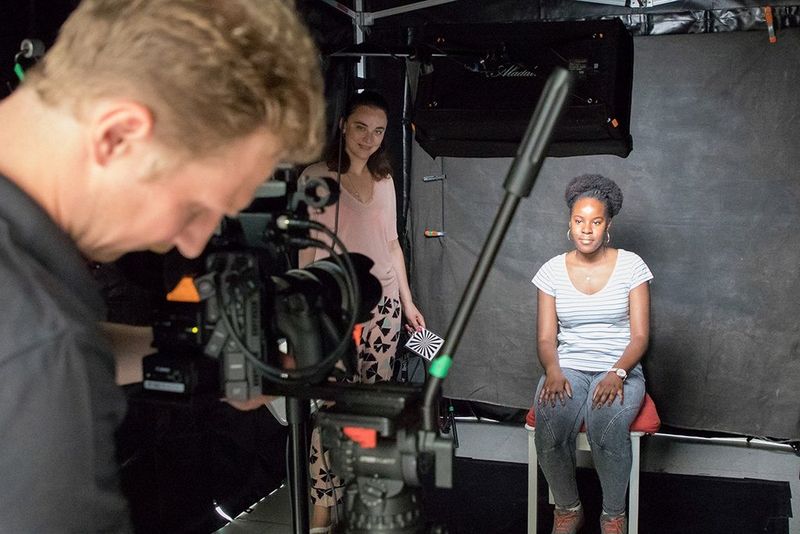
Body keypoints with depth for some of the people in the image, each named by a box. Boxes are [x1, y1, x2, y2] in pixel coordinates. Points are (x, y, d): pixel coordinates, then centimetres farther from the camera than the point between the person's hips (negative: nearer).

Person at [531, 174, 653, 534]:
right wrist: (553, 370, -18)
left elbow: (639, 335, -3)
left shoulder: (630, 265, 0)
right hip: (567, 367, 1)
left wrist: (618, 373, -21)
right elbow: (545, 338, 3)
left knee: (607, 428, -34)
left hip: (619, 368, -1)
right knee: (549, 428, -30)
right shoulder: (552, 271, 5)